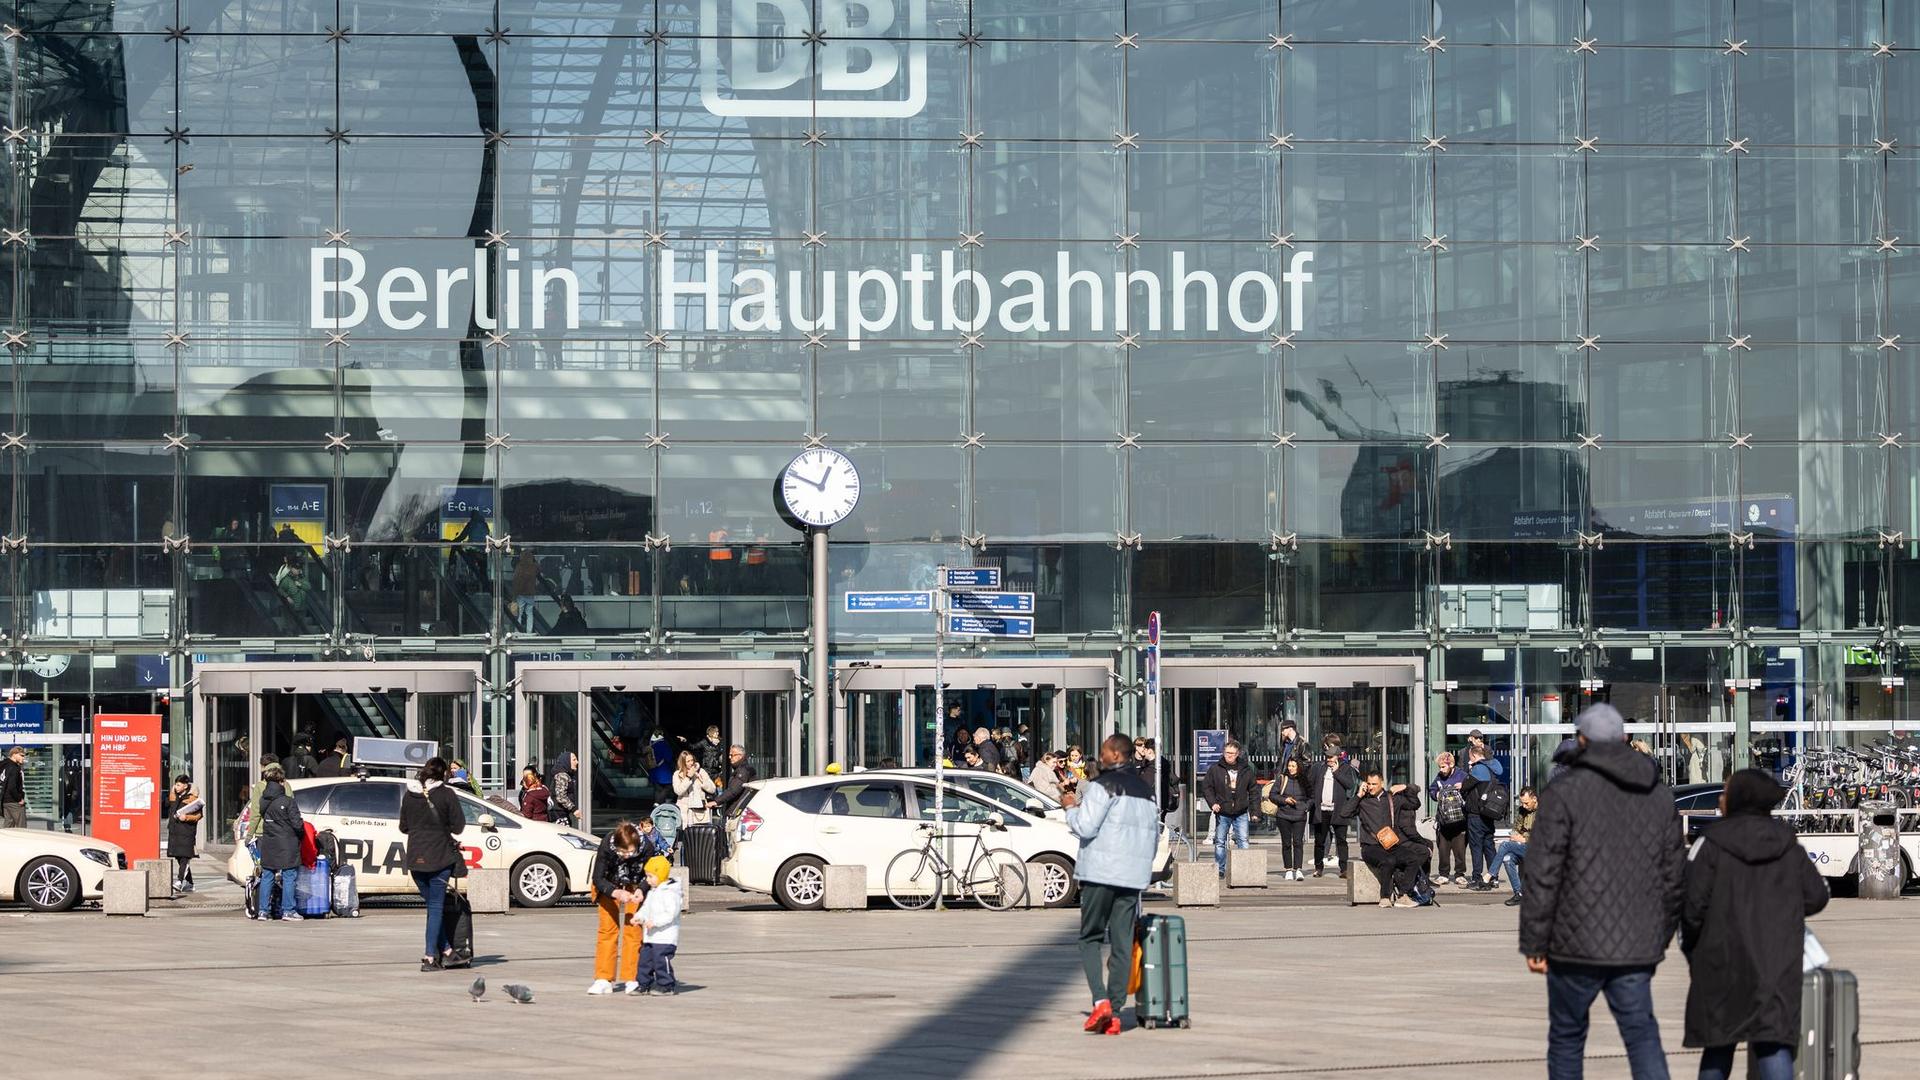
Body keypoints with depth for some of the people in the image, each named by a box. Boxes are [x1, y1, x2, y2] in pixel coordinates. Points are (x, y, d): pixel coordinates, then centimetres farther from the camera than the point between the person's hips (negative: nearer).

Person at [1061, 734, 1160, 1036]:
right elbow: (1154, 833, 20)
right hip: (1133, 876, 6)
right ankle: (1115, 1012, 1)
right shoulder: (1145, 790, 16)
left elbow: (1085, 827, -15)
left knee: (1090, 937, 4)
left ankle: (1100, 1000, -14)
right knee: (1122, 944, 5)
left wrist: (1071, 807, 4)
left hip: (1100, 874, -6)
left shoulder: (1103, 785, -9)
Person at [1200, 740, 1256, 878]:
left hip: (1241, 813, 0)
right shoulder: (1215, 769, 1)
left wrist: (1254, 810, 4)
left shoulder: (1246, 770, 5)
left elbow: (1253, 791, 10)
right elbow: (1206, 787, 6)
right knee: (1220, 842, 4)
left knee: (1243, 841, -6)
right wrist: (1212, 803, -8)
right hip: (1222, 813, 0)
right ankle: (1220, 869, 12)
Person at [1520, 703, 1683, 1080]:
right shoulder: (1660, 796, 9)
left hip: (1577, 947, -4)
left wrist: (1534, 943, -5)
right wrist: (1660, 938, 21)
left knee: (1567, 1038, 11)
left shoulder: (1564, 792, -8)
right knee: (1642, 1035, 6)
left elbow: (1543, 875, -11)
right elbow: (1674, 877, 13)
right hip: (1636, 949, 4)